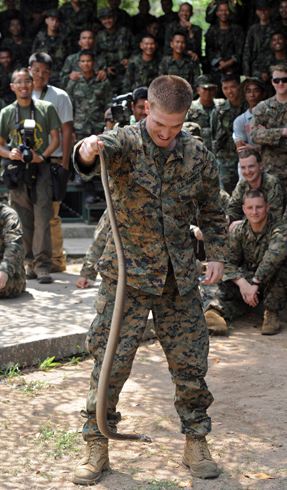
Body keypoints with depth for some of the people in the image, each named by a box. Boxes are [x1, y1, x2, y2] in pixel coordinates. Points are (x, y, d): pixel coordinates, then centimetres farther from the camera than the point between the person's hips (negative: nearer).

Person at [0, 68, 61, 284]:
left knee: (42, 219, -10)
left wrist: (42, 156, -12)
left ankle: (42, 266, -11)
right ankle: (31, 263, 15)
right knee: (24, 221, 6)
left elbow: (55, 138, 5)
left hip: (40, 169, -2)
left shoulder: (46, 109, 5)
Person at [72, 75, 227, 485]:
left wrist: (216, 254, 4)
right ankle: (97, 447, 12)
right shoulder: (126, 142, -10)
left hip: (179, 278, 3)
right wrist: (88, 150, -58)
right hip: (127, 274, -3)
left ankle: (196, 443, 23)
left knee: (190, 363, 7)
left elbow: (212, 212, 14)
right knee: (111, 361, -3)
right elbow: (104, 149, -35)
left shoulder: (198, 156, 1)